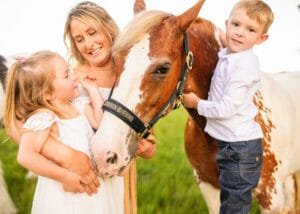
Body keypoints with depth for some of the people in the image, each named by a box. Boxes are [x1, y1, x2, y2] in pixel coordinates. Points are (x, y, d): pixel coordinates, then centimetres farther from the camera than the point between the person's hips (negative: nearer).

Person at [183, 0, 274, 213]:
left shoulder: (245, 65, -21)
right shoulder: (226, 56, 7)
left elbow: (226, 108, -23)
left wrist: (197, 103, -10)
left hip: (240, 148, -9)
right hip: (229, 144, 9)